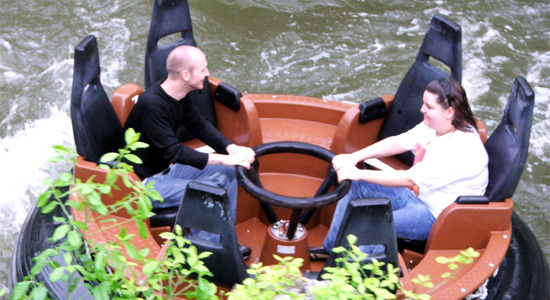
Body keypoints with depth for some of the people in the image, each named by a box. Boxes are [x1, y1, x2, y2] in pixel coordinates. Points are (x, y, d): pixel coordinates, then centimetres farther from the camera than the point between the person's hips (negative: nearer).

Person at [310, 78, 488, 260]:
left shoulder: (462, 150, -30)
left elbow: (409, 179, -30)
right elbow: (397, 143, 2)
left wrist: (359, 174, -26)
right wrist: (354, 157, -11)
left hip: (438, 216, -9)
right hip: (417, 194, 10)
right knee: (354, 186, 5)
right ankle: (331, 248, 17)